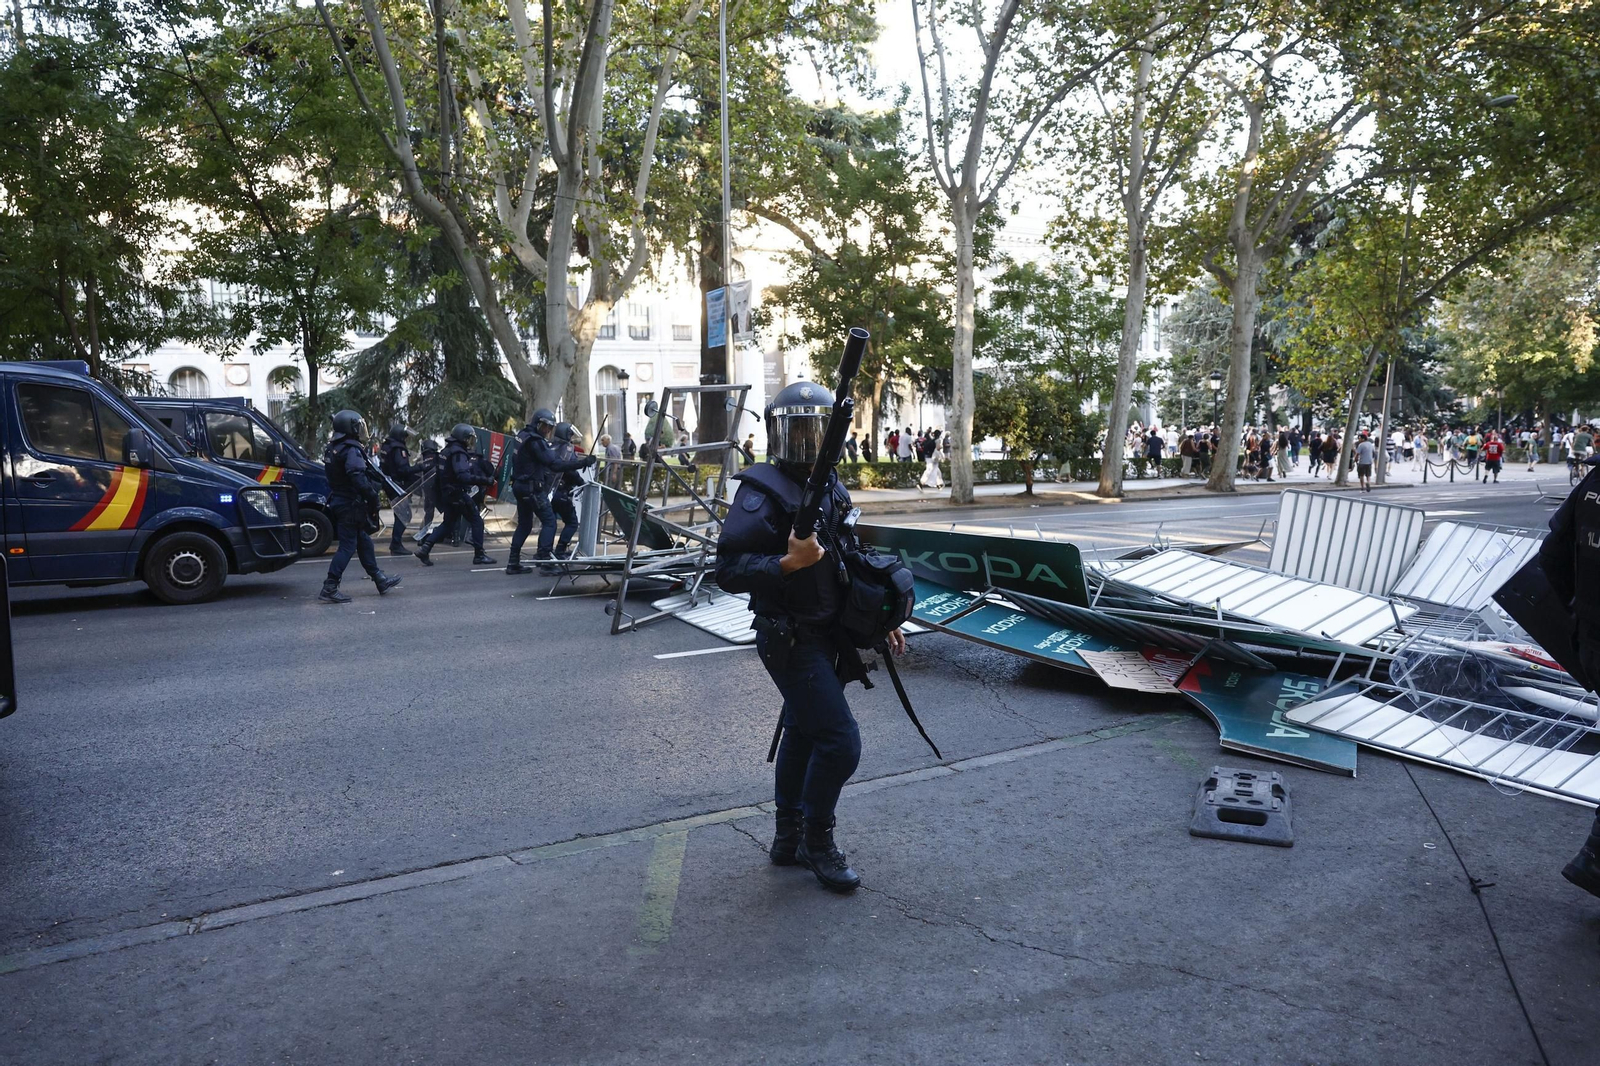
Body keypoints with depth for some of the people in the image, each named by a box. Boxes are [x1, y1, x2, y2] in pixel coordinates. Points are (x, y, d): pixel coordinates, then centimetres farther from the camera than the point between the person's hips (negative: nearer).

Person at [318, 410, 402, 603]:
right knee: (347, 546, -7)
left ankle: (380, 580, 26)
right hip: (350, 504, -10)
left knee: (363, 541, 17)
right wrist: (372, 496, -23)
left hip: (338, 501, 10)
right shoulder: (352, 450, -18)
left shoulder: (334, 448, 14)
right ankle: (329, 589, -7)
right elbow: (357, 477, -30)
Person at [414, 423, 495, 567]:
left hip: (447, 494, 9)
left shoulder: (447, 451, 13)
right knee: (477, 521, 0)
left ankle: (424, 547, 7)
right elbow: (464, 477, -30)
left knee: (447, 523, 16)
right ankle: (479, 555, 2)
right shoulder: (458, 453, -18)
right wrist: (486, 481, -30)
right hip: (459, 494, -9)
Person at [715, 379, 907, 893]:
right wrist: (787, 564, -35)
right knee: (840, 740, -9)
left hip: (828, 635, 9)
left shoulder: (831, 489, 9)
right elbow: (728, 569, -22)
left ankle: (788, 838, 33)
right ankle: (817, 843, 12)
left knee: (804, 732, 17)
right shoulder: (762, 493, -16)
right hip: (791, 640, -9)